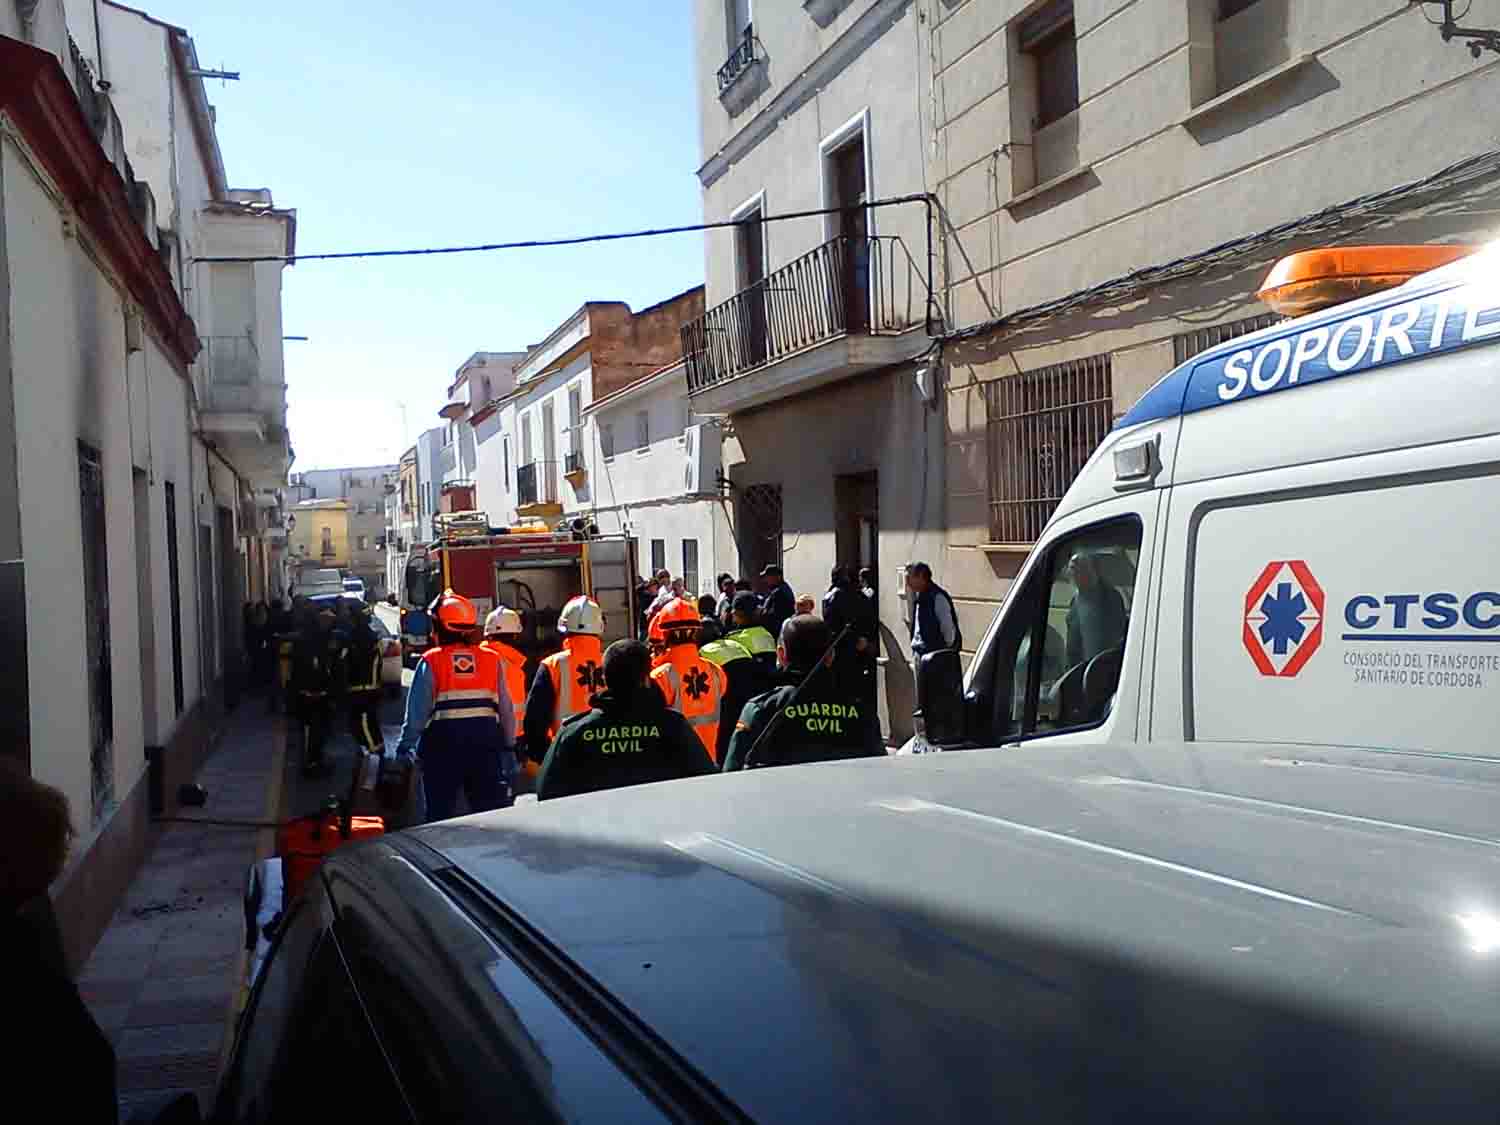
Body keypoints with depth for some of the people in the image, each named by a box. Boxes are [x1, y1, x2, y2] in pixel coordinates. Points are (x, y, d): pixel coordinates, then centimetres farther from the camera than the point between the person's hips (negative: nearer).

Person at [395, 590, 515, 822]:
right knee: (491, 811, 10)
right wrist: (509, 747, 12)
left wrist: (405, 744, -1)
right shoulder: (491, 659, 5)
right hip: (485, 740, 2)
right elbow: (506, 709, 5)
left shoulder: (431, 661, -2)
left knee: (440, 811, 9)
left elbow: (417, 709, -7)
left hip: (443, 743, -2)